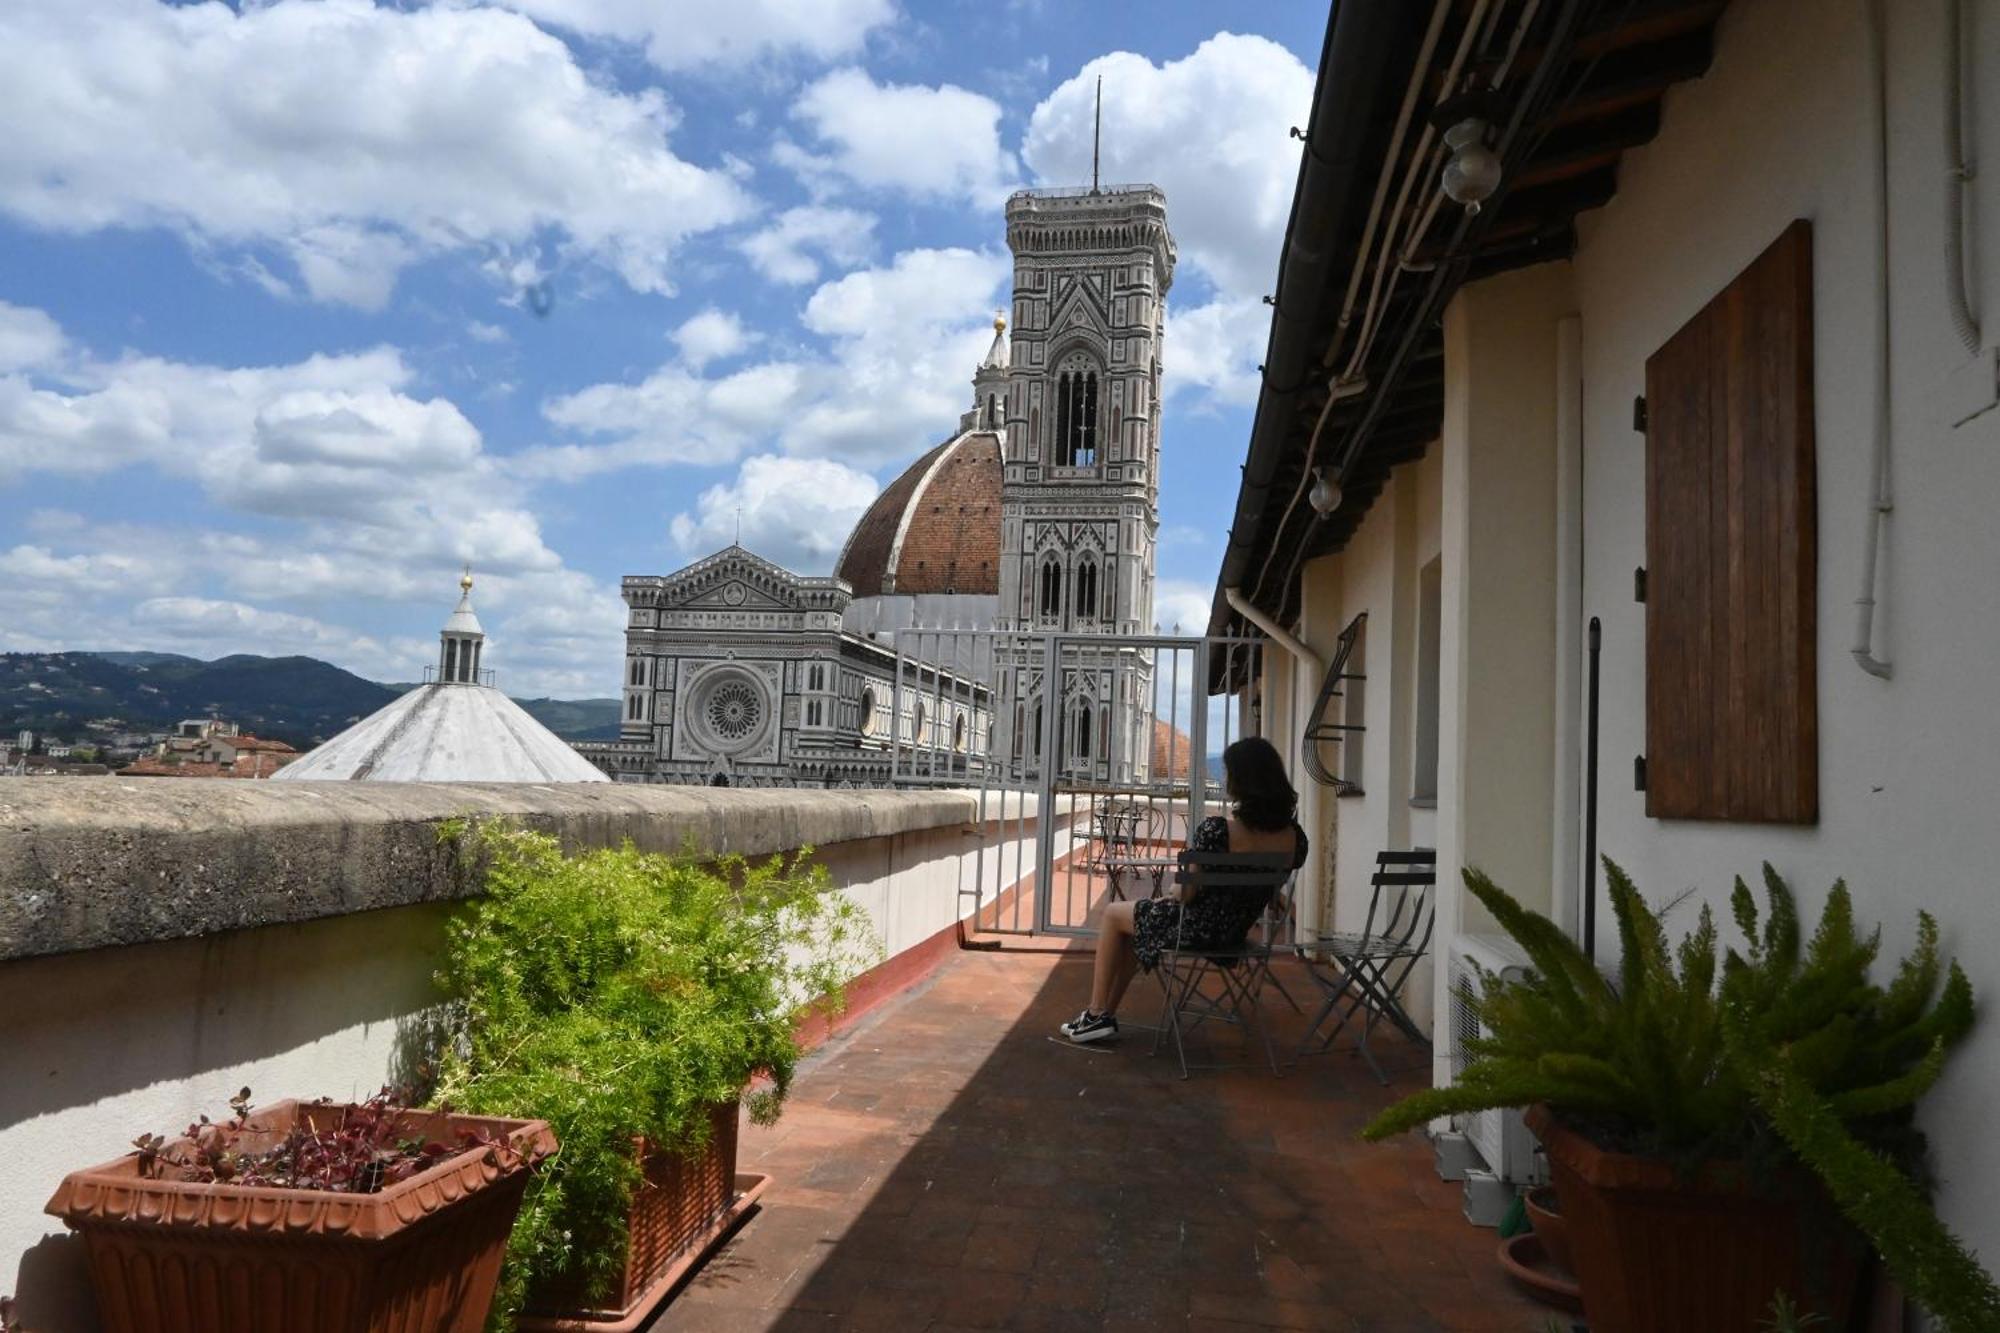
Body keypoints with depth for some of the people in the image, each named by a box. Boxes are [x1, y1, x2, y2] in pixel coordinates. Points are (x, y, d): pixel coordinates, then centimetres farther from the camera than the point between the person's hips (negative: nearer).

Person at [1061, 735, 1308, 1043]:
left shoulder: (1215, 830, -30)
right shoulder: (1295, 837, -10)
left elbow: (1185, 894, -22)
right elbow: (1264, 888, 3)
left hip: (1197, 928, -7)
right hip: (1238, 933, 7)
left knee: (1113, 916, 21)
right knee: (1137, 918, 29)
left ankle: (1097, 1015, 24)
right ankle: (1106, 1014, 34)